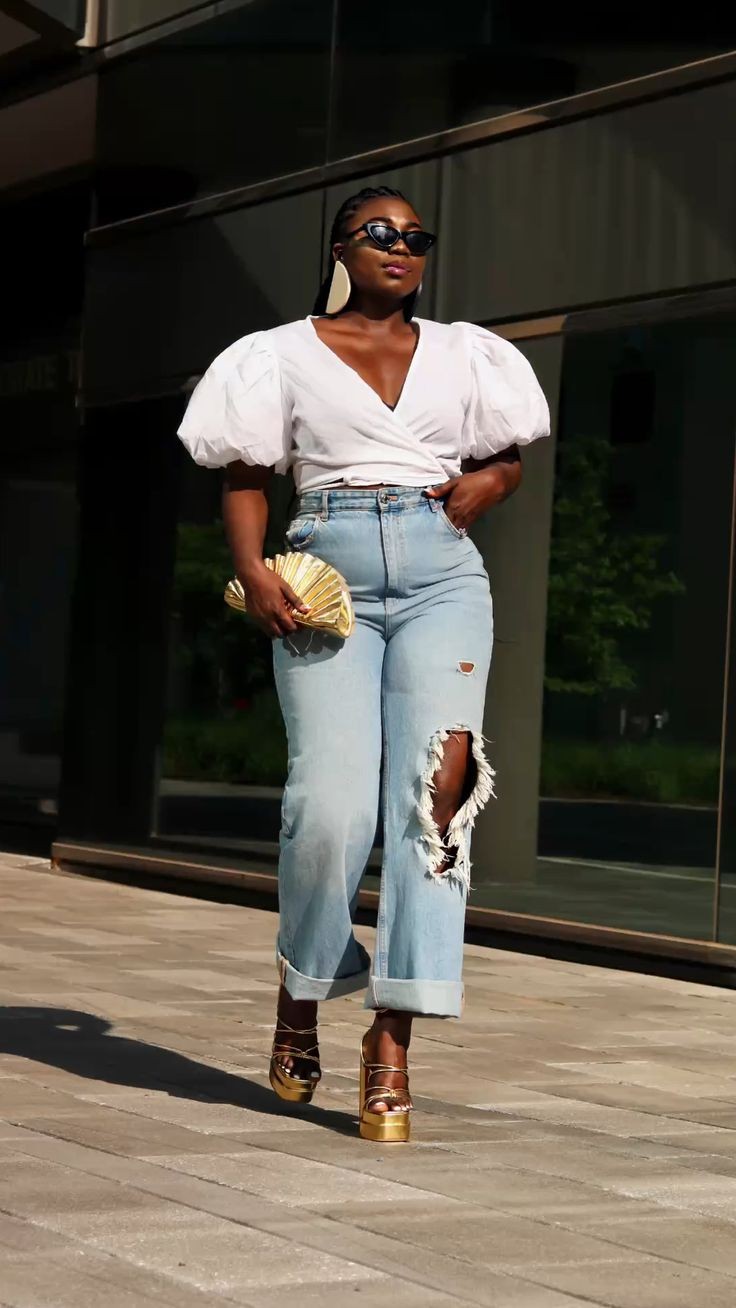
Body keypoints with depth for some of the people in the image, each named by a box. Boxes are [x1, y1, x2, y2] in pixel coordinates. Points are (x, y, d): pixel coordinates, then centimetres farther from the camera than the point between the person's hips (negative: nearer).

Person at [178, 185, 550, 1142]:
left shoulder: (460, 355, 18)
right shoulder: (289, 355, 12)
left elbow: (509, 457, 25)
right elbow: (246, 477, 9)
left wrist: (481, 487, 4)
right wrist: (254, 572, -6)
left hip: (442, 577, 2)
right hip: (330, 578, -2)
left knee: (438, 778, -18)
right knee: (333, 802, -15)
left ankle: (393, 1037, -17)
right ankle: (301, 992, 14)